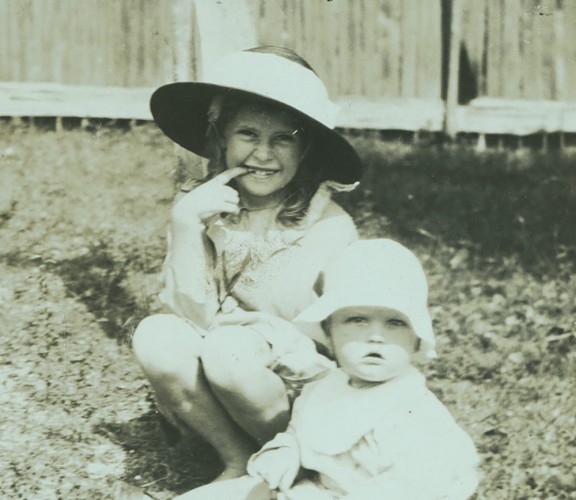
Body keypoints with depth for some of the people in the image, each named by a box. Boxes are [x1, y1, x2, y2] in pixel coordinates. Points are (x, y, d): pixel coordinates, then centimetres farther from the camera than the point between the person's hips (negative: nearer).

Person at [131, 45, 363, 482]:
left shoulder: (329, 224, -14)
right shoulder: (202, 208, -6)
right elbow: (191, 315, -14)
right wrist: (186, 224, -24)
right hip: (215, 393, 3)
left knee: (227, 349, -31)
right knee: (156, 336, -24)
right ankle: (239, 461, -8)